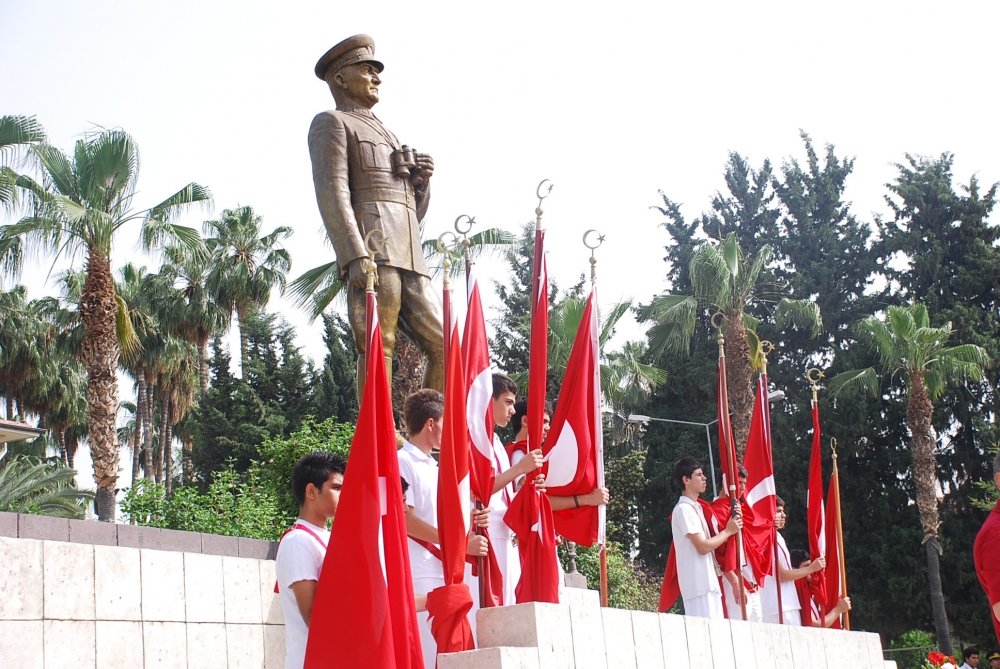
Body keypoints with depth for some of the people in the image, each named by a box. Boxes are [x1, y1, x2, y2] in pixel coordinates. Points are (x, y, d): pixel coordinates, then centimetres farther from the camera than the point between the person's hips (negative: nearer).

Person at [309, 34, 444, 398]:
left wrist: (421, 181, 9)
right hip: (371, 251, -8)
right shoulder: (331, 123, 9)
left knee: (443, 346, 0)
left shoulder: (386, 136, 35)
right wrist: (355, 255, -21)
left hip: (408, 258, 8)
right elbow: (331, 191, -8)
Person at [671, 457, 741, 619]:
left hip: (709, 581, 9)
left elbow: (709, 541, 18)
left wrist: (732, 519, 6)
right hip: (698, 584, -9)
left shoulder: (696, 507, 19)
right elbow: (703, 547, -17)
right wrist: (728, 531, -4)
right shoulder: (684, 509, -10)